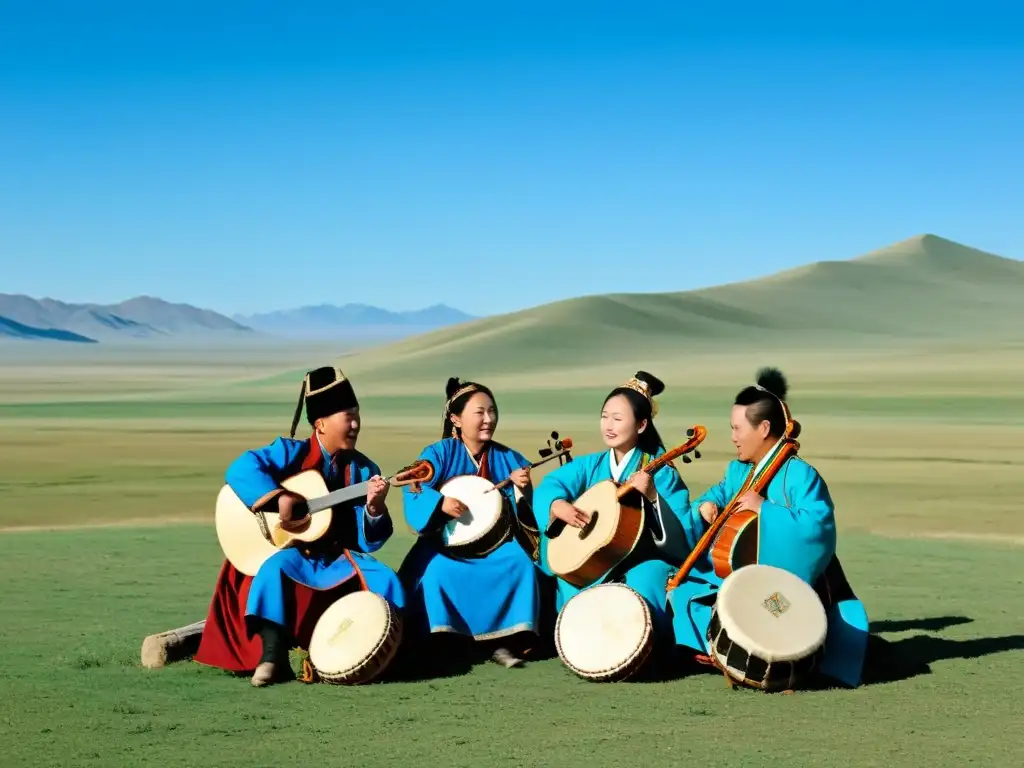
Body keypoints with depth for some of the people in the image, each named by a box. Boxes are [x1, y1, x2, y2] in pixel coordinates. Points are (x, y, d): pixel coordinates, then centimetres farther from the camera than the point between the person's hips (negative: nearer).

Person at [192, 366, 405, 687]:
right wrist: (279, 498, -30)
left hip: (338, 558, 3)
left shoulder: (363, 470, 1)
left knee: (386, 580, -21)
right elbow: (241, 469, -21)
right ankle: (273, 657, -30)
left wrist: (374, 507, -23)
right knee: (275, 567, -36)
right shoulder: (291, 452, -6)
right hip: (291, 551, -3)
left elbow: (369, 542, -2)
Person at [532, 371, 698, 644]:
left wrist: (652, 496, -29)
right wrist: (558, 505, -28)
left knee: (642, 585, -33)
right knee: (572, 585, -25)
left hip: (644, 559, -4)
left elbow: (683, 532, -15)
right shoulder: (590, 465, 7)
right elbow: (550, 484, -6)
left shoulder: (659, 471, -6)